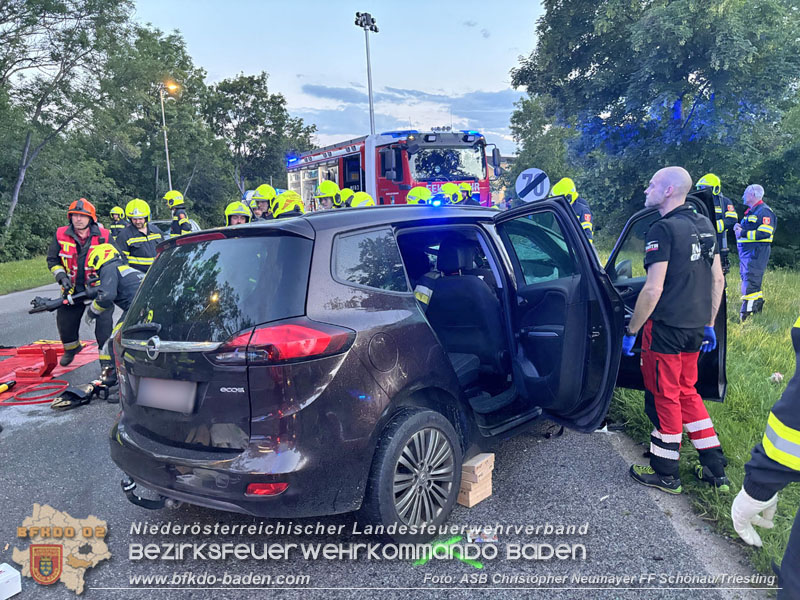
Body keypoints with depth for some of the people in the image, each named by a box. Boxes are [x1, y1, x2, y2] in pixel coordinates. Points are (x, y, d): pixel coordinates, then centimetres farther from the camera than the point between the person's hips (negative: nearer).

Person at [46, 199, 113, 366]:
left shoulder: (104, 236, -8)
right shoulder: (61, 235, -3)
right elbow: (52, 260, 7)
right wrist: (61, 276, -9)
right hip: (72, 289, 3)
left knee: (103, 323, -8)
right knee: (65, 321, 17)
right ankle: (71, 347, 46)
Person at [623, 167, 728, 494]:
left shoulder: (664, 229, -16)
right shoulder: (704, 225, 10)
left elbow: (653, 289, -21)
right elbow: (718, 279, 14)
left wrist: (631, 330, -13)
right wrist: (708, 324, 20)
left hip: (665, 330, -8)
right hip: (694, 329, 8)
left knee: (664, 398, 5)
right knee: (686, 393, 21)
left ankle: (665, 472, 20)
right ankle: (715, 468, 27)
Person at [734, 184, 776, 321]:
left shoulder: (764, 211, -11)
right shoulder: (750, 211, 20)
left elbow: (764, 233, -21)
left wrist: (743, 233, -20)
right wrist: (739, 227, 10)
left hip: (757, 252, -10)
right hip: (746, 251, 10)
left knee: (750, 280, -13)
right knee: (747, 277, 15)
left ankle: (747, 309, -15)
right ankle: (758, 302, 27)